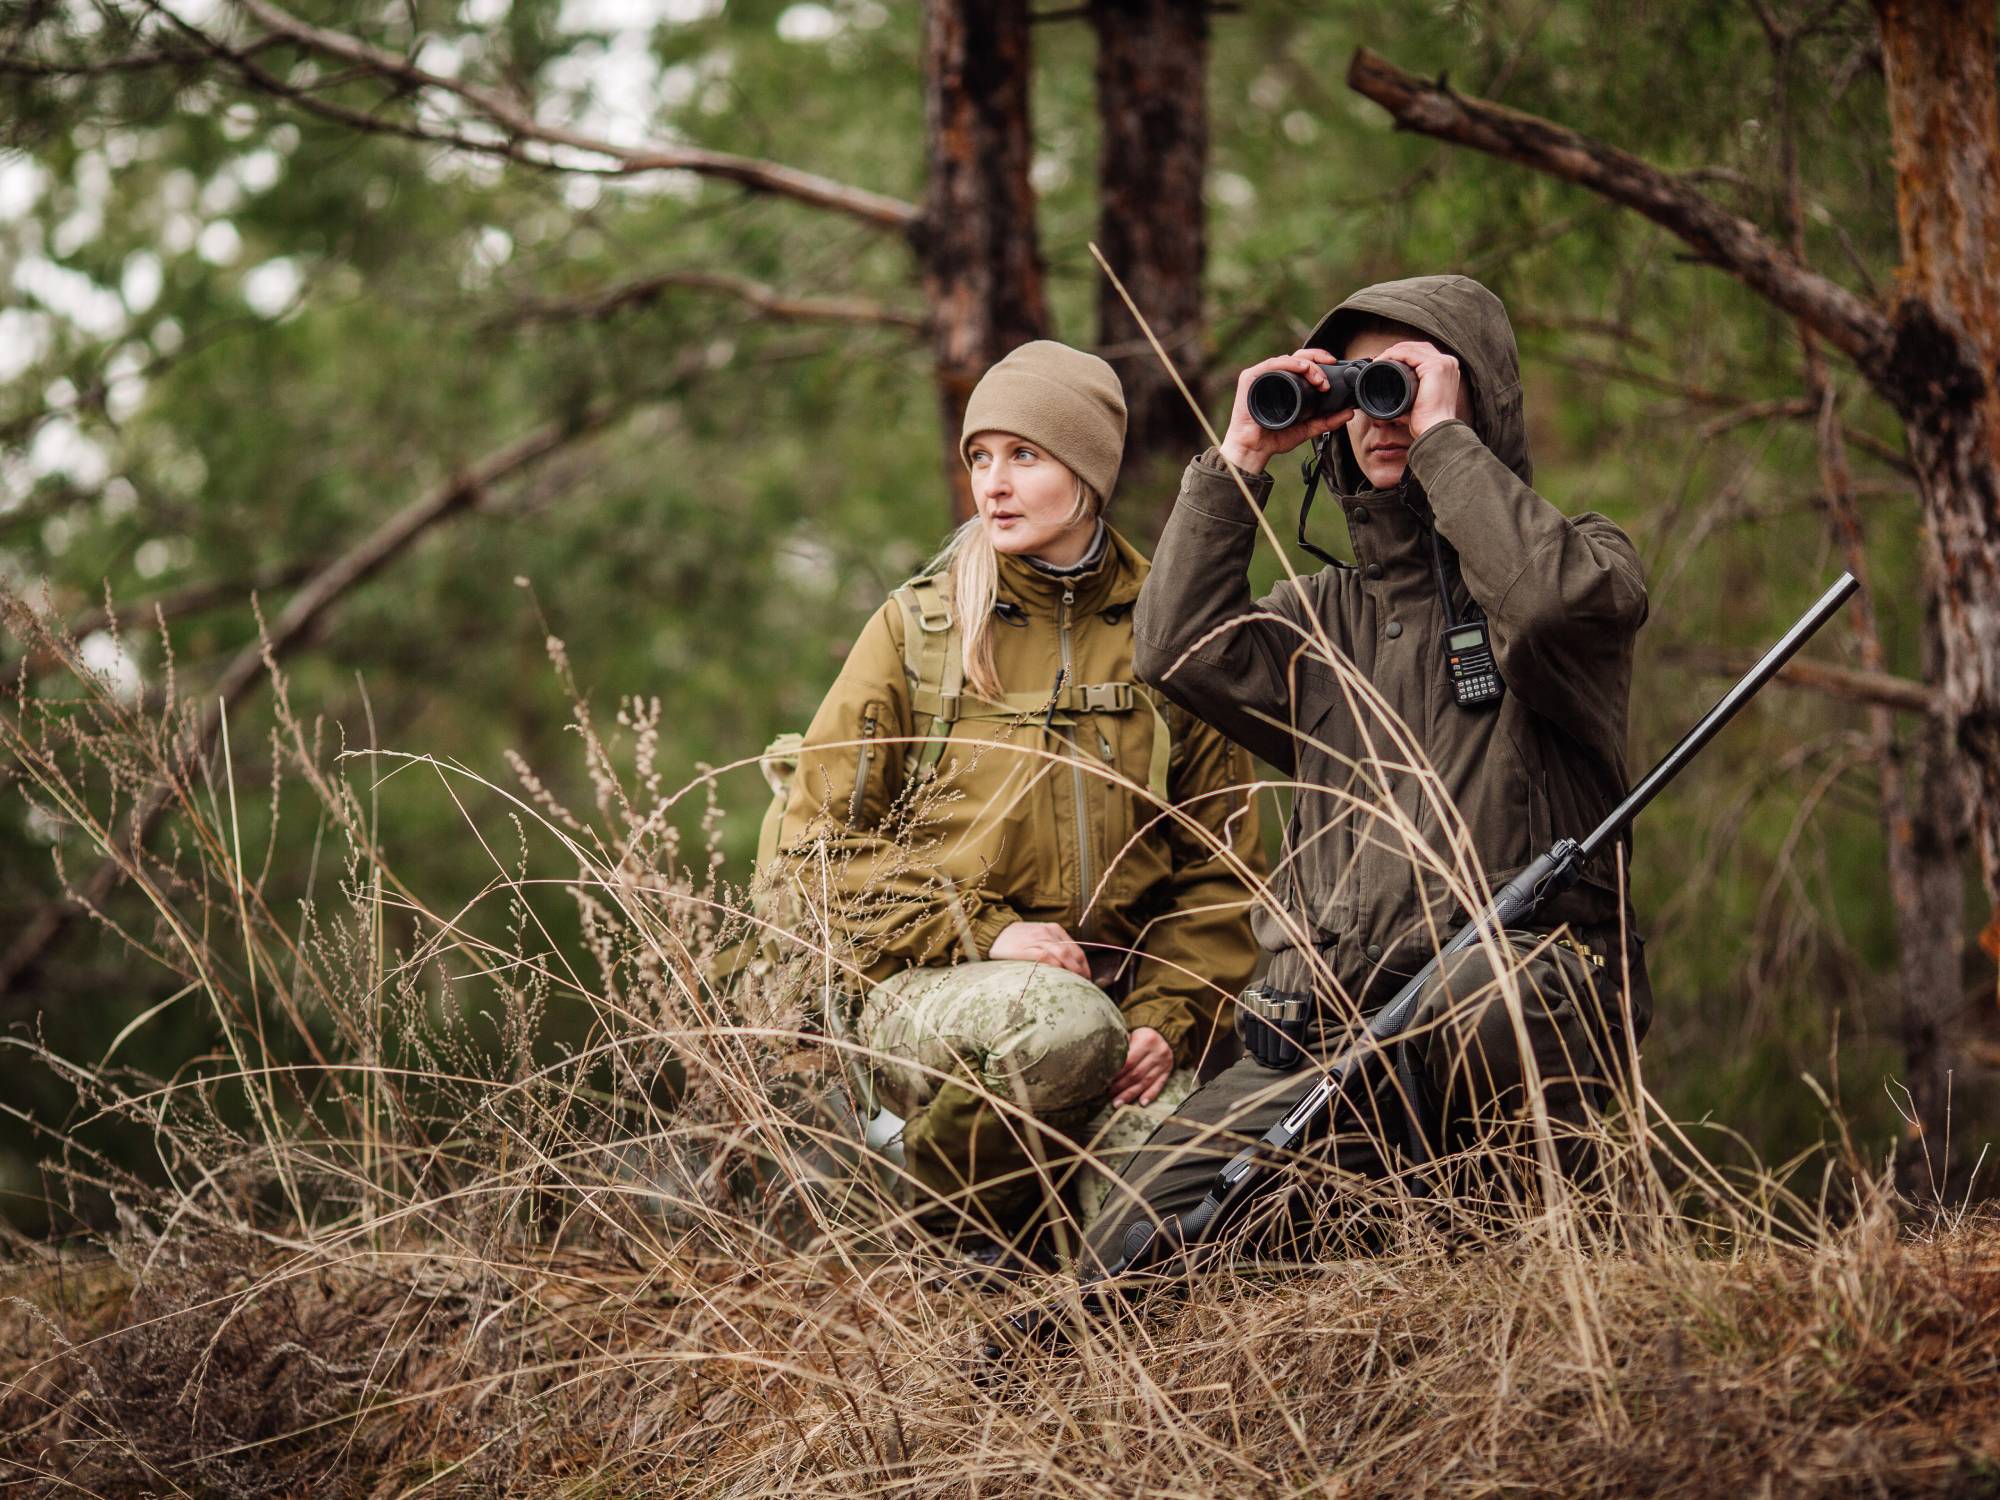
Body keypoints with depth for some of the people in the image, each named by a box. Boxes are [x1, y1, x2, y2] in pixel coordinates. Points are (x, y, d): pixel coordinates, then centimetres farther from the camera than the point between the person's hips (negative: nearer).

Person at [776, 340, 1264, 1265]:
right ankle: (958, 1238, -9)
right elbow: (824, 835, 3)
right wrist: (978, 931, -11)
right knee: (1066, 1021, -37)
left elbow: (1219, 865, 12)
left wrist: (1166, 1017, -5)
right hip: (933, 990, -1)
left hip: (1117, 991, 2)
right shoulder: (917, 629, 7)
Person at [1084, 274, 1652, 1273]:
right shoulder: (1328, 613, 23)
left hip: (1530, 978, -3)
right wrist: (1239, 460, 4)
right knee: (1141, 1249, -20)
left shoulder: (1587, 560, 10)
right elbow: (1179, 649, 4)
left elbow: (1558, 594, -17)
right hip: (1331, 1022, 3)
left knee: (1472, 995, -41)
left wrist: (1441, 436, -7)